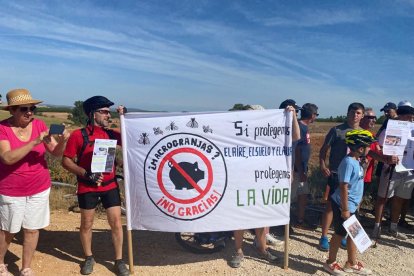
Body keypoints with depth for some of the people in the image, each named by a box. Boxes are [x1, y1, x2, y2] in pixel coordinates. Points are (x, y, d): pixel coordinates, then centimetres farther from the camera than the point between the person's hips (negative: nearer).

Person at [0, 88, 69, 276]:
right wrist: (35, 142, -35)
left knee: (32, 229, 11)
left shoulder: (39, 125, -5)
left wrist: (62, 141, -27)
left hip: (39, 189, 3)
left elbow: (56, 153, -6)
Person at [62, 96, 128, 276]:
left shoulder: (111, 134, 3)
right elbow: (66, 161, -7)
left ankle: (119, 260, 19)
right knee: (86, 224, 13)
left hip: (110, 186, 3)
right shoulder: (78, 135, -9)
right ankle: (89, 258, 35)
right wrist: (85, 174, -19)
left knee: (116, 223, 4)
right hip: (87, 188, -2)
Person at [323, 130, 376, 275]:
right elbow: (343, 187, -25)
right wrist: (345, 209, -22)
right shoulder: (348, 162, -23)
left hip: (352, 205, 9)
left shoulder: (356, 161, 6)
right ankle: (330, 263, 23)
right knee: (340, 233, 5)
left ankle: (352, 264, 34)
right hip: (343, 205, -9)